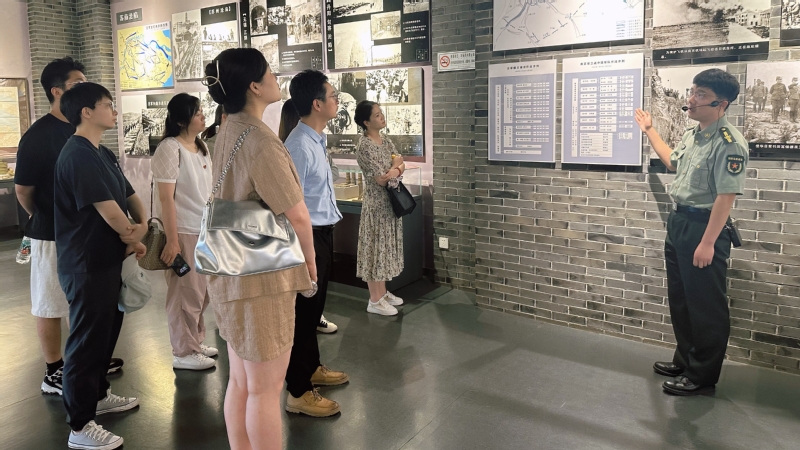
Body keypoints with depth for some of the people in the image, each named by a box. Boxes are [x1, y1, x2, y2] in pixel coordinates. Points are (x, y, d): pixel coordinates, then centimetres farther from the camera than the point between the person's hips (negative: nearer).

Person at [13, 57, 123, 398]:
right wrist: (46, 220, 6)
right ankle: (54, 374, 18)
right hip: (53, 235, -6)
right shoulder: (38, 135, -15)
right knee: (51, 305, 6)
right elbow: (23, 190, -8)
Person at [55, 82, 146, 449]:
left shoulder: (102, 154, 12)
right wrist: (133, 238, -5)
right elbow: (108, 210, -22)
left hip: (106, 260, 10)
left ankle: (98, 395, 39)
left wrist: (143, 225, -7)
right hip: (86, 265, -10)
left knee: (107, 330, 21)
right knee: (87, 339, -2)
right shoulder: (78, 155, -20)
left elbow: (129, 194, 13)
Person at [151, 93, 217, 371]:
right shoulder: (170, 148, -14)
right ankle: (183, 353, 15)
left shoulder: (200, 147, 10)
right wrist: (172, 240, -20)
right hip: (182, 232, -8)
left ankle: (195, 342, 30)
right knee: (186, 293, 2)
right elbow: (166, 198, -18)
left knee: (201, 292, 15)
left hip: (203, 231, 8)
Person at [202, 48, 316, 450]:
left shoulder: (228, 131, 8)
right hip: (263, 278, -9)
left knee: (241, 381, 19)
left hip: (233, 273, 9)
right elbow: (297, 215, -18)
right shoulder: (260, 140, -20)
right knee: (265, 389, 4)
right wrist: (309, 258, 0)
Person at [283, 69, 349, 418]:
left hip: (322, 232, 10)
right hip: (307, 236, -10)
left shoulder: (317, 140, 9)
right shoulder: (300, 146, -22)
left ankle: (312, 369, 40)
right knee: (303, 310, 1)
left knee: (314, 306, 22)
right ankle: (298, 393, 15)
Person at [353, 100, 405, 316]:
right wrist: (395, 166, -5)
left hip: (390, 202, 8)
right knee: (376, 248, -1)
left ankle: (383, 292, 27)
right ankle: (374, 300, 9)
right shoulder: (364, 145, -18)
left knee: (386, 246, 15)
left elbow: (401, 166, 5)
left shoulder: (385, 140, 9)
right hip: (376, 204, -8)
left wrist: (394, 170, -17)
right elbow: (381, 179, -21)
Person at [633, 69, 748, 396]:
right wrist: (649, 130, 34)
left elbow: (726, 196, -24)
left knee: (706, 307, 3)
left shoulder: (728, 143, -20)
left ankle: (702, 376, 16)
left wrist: (708, 243, -25)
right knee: (680, 300, 19)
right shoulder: (692, 135, 9)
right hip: (678, 222, 10)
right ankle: (686, 360, 35)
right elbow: (673, 162, 30)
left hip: (704, 226, -10)